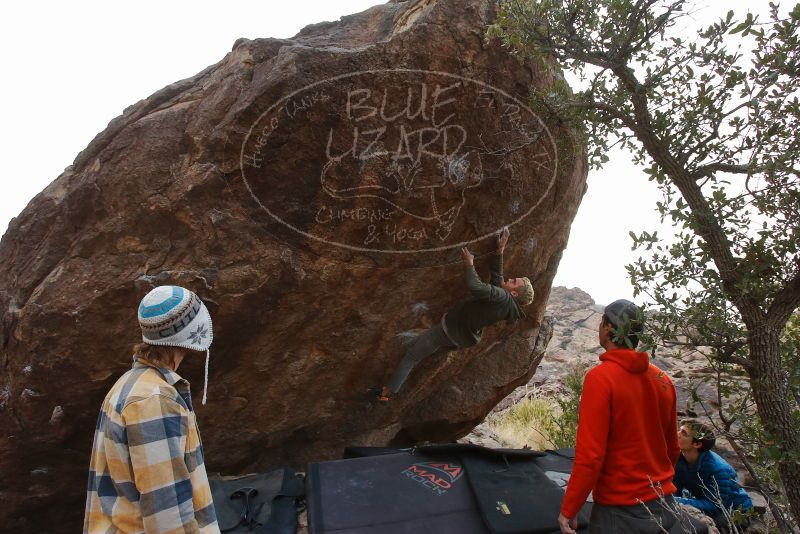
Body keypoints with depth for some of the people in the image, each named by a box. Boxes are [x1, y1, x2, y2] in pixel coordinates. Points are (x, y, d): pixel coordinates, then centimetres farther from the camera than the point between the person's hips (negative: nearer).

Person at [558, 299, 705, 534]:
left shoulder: (600, 377, -17)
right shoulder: (662, 378, 1)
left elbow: (590, 455, -20)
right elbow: (672, 447, 11)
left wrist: (568, 510, -10)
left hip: (619, 512, -5)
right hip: (664, 506, 5)